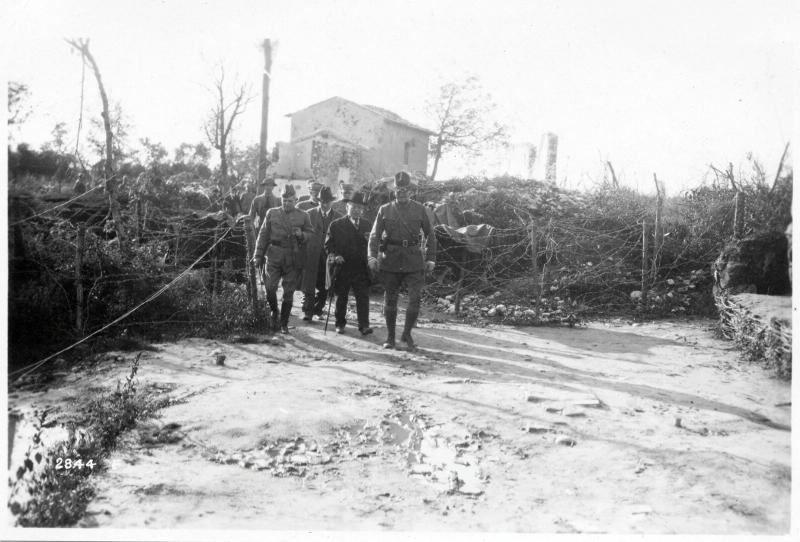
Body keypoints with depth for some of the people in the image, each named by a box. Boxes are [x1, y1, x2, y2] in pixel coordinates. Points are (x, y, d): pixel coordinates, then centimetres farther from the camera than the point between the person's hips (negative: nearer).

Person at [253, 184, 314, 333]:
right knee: (270, 288, -9)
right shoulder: (272, 213, 8)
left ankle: (284, 324, 17)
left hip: (294, 258, 0)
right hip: (274, 256, 0)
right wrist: (258, 255, 5)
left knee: (288, 293, 4)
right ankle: (274, 312, 21)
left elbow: (311, 234, 10)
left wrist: (301, 235, -13)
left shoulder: (303, 216, 6)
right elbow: (263, 235, 9)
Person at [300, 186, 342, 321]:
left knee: (324, 286, 8)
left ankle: (318, 309, 26)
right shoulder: (310, 214, 4)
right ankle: (308, 311, 5)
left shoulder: (338, 217, 6)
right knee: (309, 285, -3)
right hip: (312, 255, -1)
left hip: (329, 255, 2)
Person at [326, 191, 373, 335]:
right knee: (341, 298, 10)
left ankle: (364, 325, -1)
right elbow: (328, 244, 3)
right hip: (342, 268, -1)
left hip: (361, 268, 1)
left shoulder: (366, 224, 11)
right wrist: (334, 255, -14)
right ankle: (340, 324, 24)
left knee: (363, 297, -5)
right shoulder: (336, 225, 3)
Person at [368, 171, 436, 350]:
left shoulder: (419, 209, 7)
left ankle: (407, 334, 12)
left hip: (413, 259, 0)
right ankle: (390, 337, 20)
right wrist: (372, 256, -13)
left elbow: (430, 235, 11)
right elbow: (374, 235, 1)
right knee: (390, 299, 7)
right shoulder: (385, 210, 6)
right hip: (390, 259, 0)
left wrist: (431, 258, 4)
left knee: (415, 298, -7)